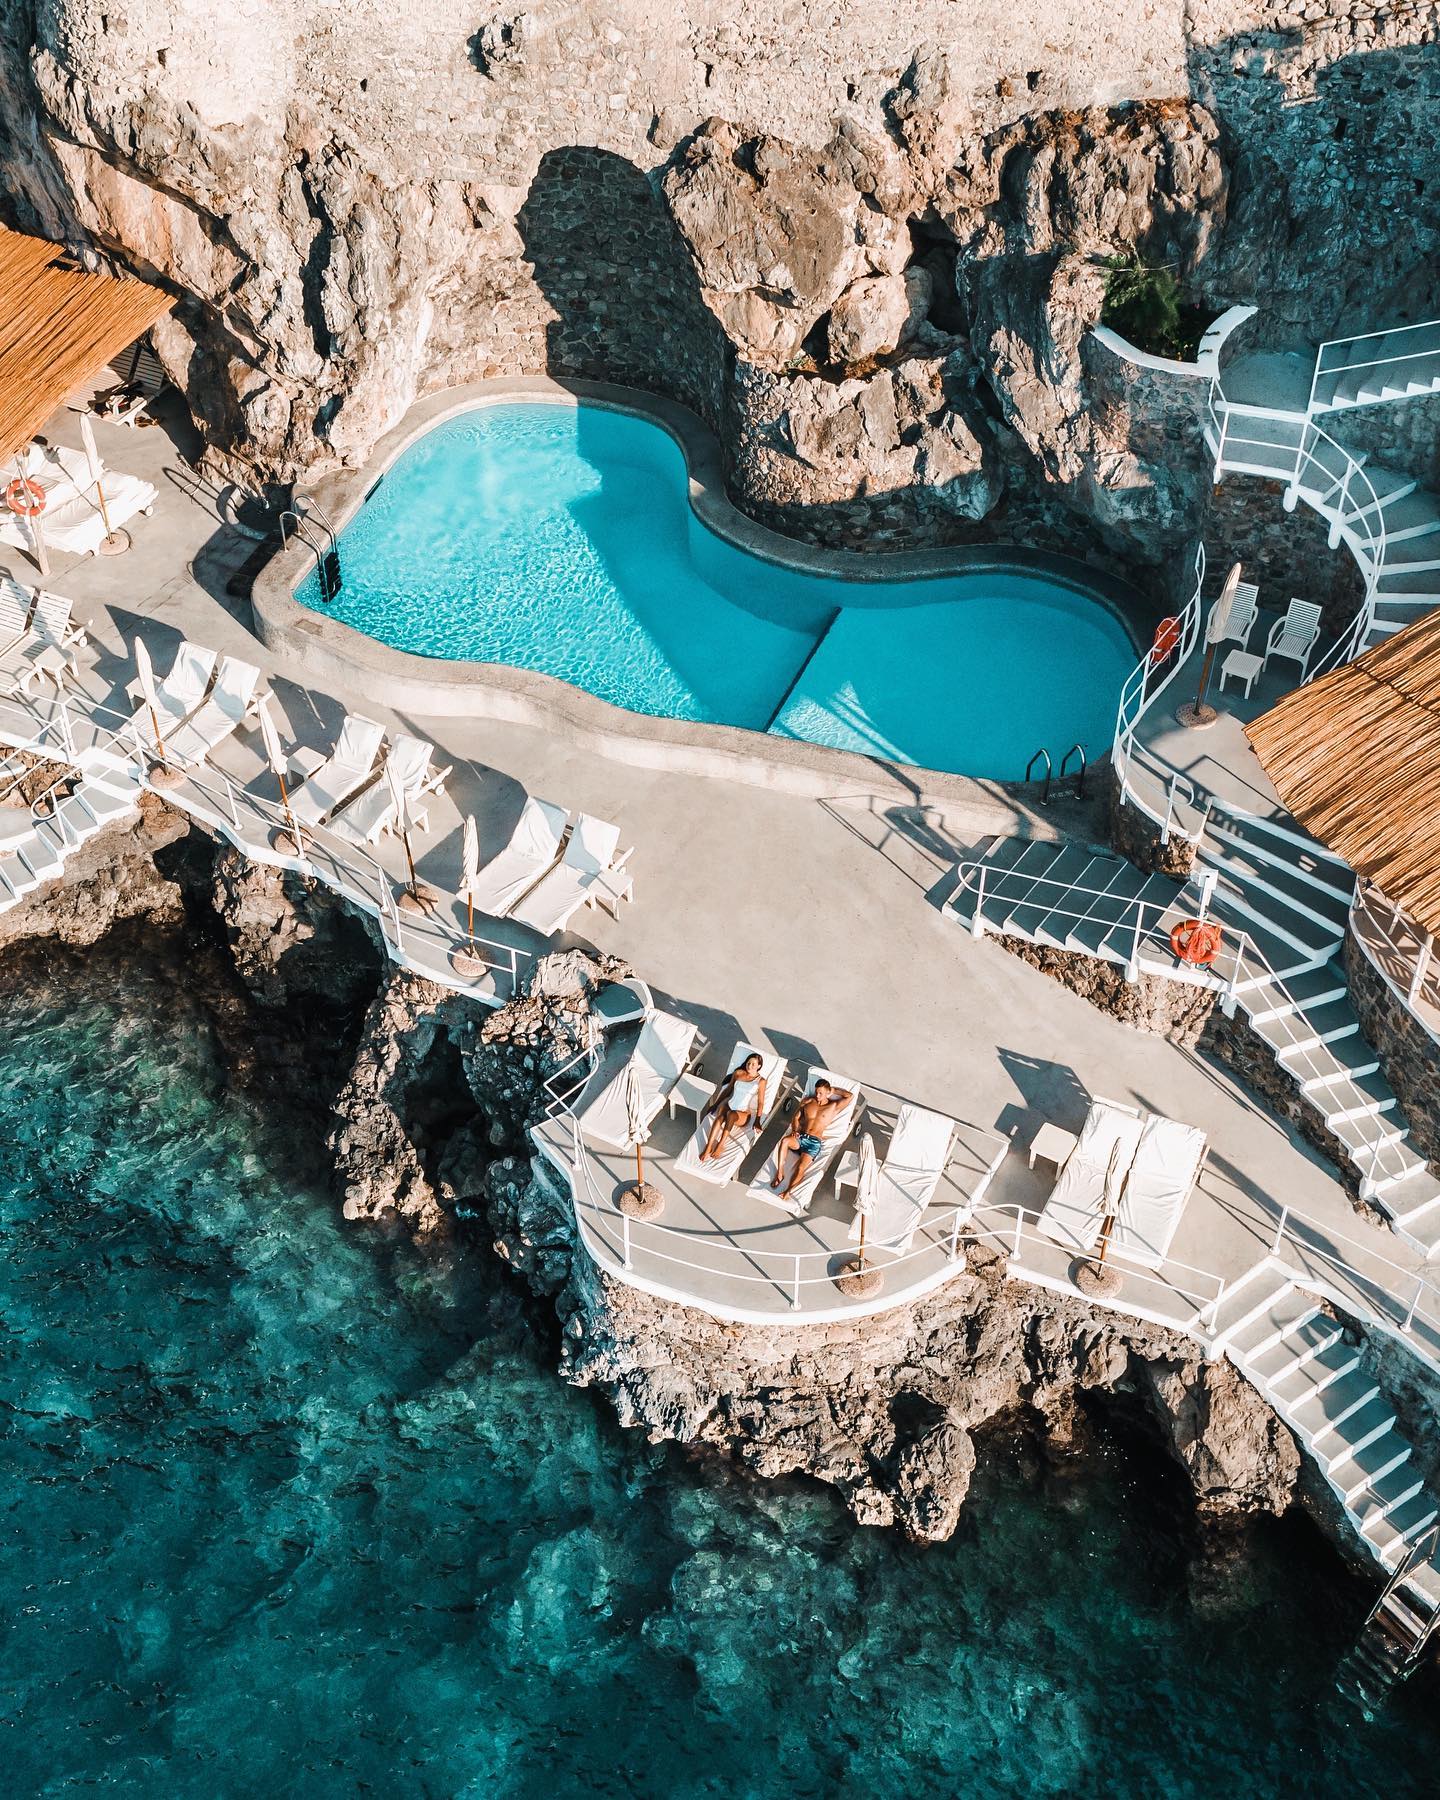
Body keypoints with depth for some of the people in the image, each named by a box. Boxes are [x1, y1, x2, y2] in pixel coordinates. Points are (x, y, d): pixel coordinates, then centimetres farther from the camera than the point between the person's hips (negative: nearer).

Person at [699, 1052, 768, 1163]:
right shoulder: (738, 1073, 10)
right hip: (728, 1104, 2)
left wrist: (757, 1121, -11)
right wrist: (715, 1104, 13)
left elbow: (760, 1102, -2)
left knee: (731, 1114, -38)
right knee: (720, 1116, -34)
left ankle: (721, 1145, -36)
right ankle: (708, 1148, -43)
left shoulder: (761, 1081, 0)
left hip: (743, 1113, -2)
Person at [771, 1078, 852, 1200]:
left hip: (814, 1142, -3)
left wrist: (834, 1090, 10)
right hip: (800, 1137, 3)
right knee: (784, 1141, -34)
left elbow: (850, 1096, -1)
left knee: (801, 1167, -28)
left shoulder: (833, 1106, 9)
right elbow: (796, 1118, 16)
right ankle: (780, 1173, -29)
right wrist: (794, 1130, -4)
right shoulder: (807, 1102, 18)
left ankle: (788, 1191, -39)